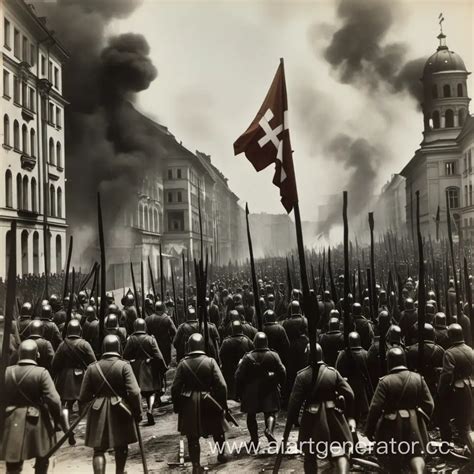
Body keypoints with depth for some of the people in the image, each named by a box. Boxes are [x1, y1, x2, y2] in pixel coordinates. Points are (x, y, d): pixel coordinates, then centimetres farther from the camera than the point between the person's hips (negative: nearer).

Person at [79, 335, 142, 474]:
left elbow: (84, 396, 3)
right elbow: (134, 392, -15)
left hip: (98, 412, 1)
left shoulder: (92, 368, -1)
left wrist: (82, 410, 22)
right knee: (121, 447, 17)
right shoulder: (124, 366, -9)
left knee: (99, 449, 5)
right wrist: (138, 412, -4)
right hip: (120, 411, -1)